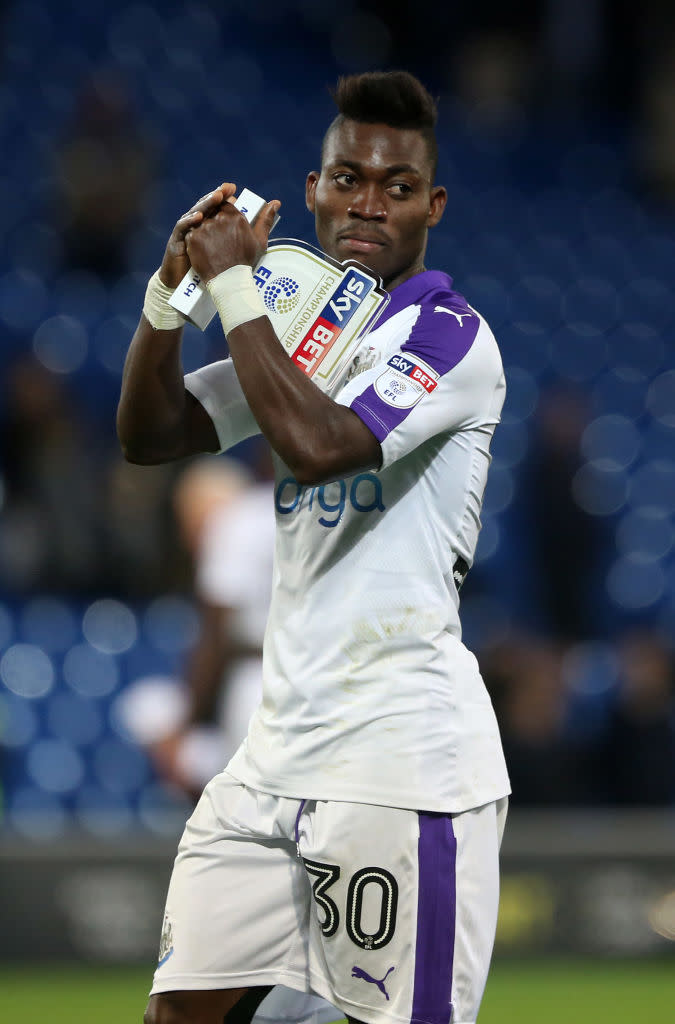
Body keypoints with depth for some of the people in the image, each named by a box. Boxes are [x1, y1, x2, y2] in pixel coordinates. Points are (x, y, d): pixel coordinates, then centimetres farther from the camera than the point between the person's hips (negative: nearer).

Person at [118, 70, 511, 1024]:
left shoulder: (450, 336, -9)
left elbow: (316, 442, -23)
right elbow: (151, 435, 15)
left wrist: (236, 282, -14)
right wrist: (173, 285, 0)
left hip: (402, 760, -7)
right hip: (279, 751, 7)